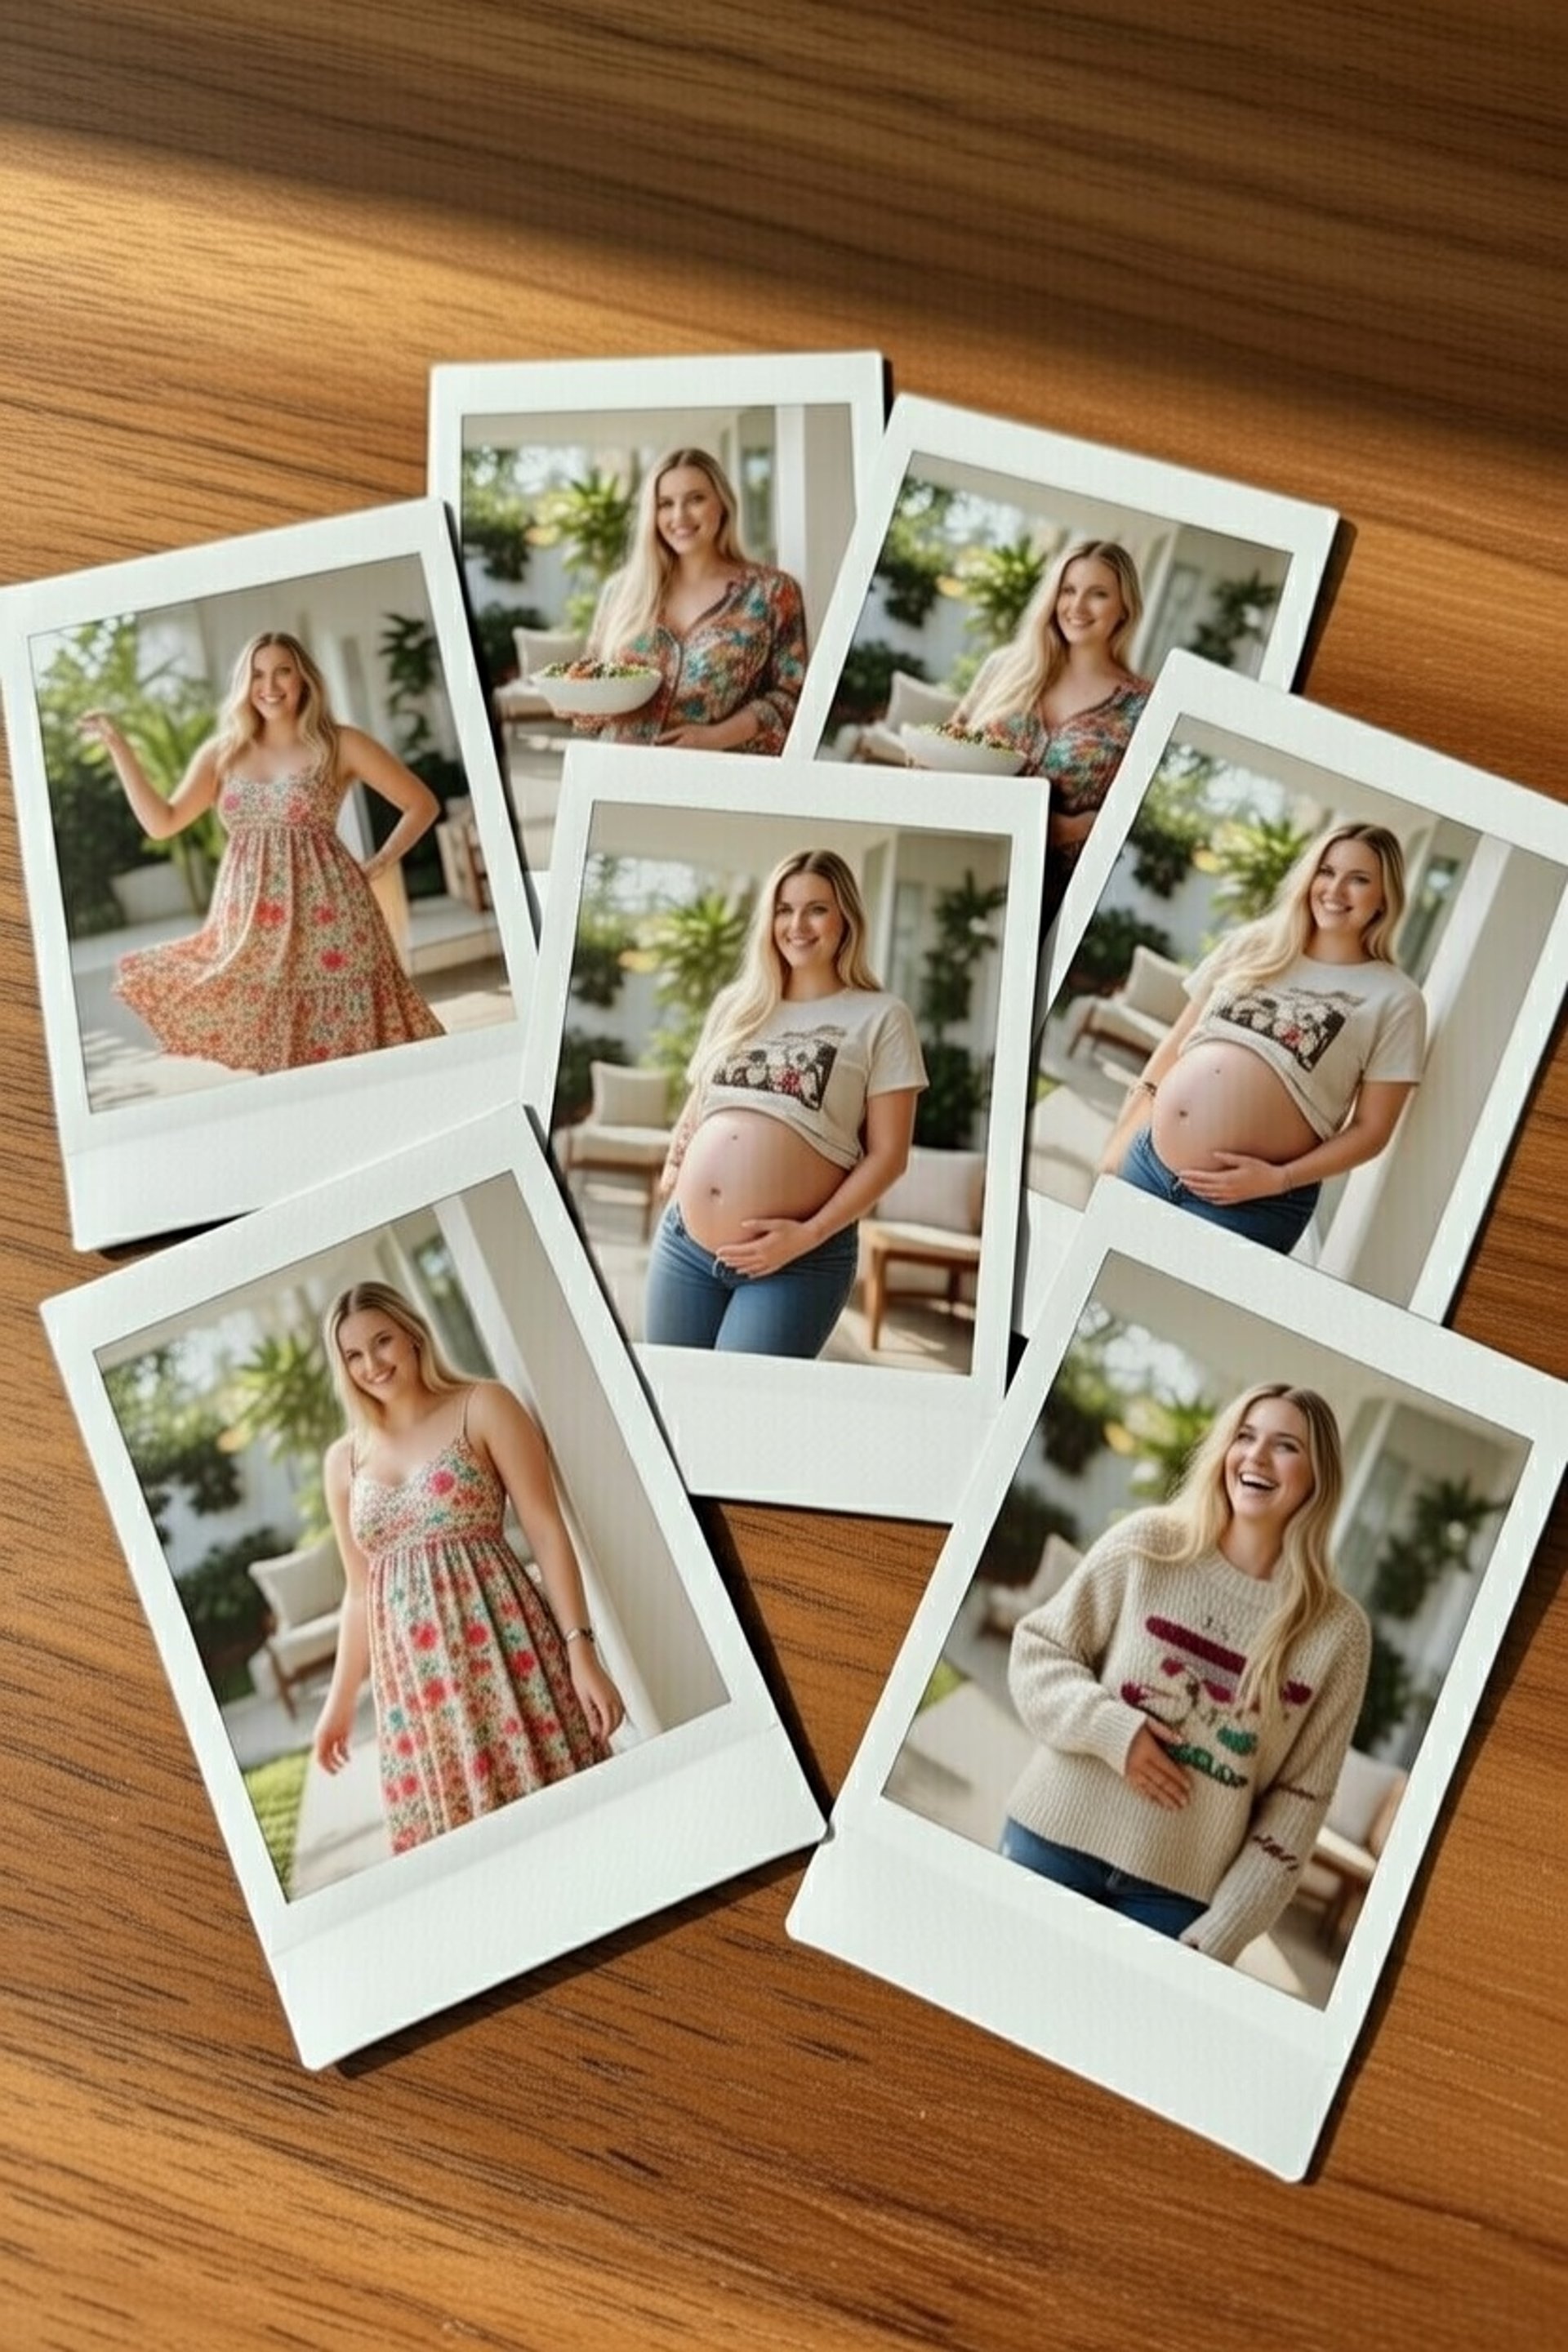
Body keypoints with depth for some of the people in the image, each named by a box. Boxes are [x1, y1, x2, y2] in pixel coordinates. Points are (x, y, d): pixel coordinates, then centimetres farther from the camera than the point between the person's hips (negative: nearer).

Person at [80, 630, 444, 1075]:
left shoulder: (339, 745, 3)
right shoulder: (222, 752, 13)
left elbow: (423, 805, 6)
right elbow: (160, 822, 8)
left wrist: (375, 867, 0)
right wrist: (116, 745, 5)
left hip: (323, 918, -4)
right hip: (251, 927, 4)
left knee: (340, 1049, -3)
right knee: (269, 1046, 2)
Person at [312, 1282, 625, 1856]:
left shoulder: (483, 1407, 1)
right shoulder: (343, 1460, 12)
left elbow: (546, 1531, -4)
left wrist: (581, 1651, -12)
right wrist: (340, 1701, 19)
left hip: (500, 1649, -3)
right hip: (413, 1681, 4)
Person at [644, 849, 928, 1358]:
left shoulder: (880, 1017, 0)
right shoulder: (734, 1005, 13)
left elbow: (887, 1154, -4)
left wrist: (809, 1235, -14)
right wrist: (673, 1163, 5)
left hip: (797, 1260, -4)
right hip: (683, 1242, 5)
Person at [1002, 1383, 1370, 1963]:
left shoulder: (1337, 1632, -5)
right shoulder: (1144, 1544, -5)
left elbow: (1299, 1801, -3)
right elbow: (1035, 1651, 0)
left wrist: (1218, 1938, -7)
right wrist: (1113, 1730, -17)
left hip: (1177, 1892, 0)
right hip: (1056, 1839, 1)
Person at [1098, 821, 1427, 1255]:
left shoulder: (1395, 999, -2)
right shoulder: (1250, 944, 10)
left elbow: (1371, 1130, -2)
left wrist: (1278, 1179, -13)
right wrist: (1119, 1140, 9)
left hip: (1251, 1202, -4)